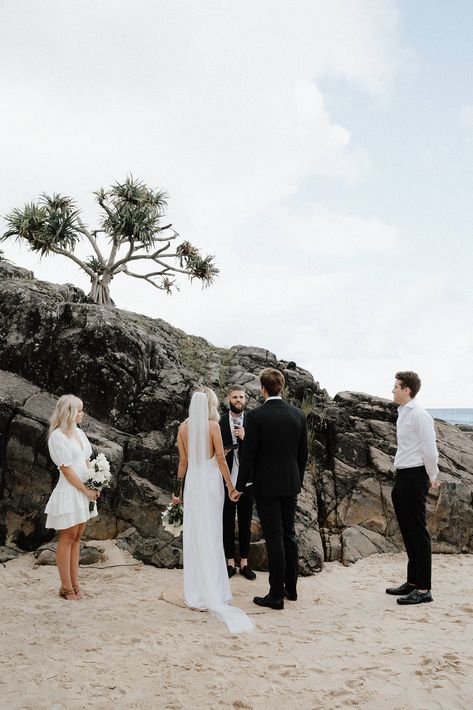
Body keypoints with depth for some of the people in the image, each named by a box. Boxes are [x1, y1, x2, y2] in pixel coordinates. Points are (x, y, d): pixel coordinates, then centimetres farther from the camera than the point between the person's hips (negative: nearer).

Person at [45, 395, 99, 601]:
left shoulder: (79, 432, 10)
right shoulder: (57, 436, -13)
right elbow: (66, 469, -15)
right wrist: (86, 490, -12)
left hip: (84, 490, 7)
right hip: (69, 491, -7)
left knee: (76, 537, 11)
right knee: (67, 538, 1)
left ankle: (74, 584, 19)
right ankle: (66, 588, 10)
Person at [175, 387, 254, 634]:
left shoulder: (183, 427, 3)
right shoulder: (212, 425, -9)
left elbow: (183, 461, 6)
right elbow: (220, 459, -9)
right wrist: (231, 486, -2)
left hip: (192, 482, 4)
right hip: (211, 481, -3)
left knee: (194, 537, 9)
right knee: (211, 537, 4)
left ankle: (196, 594, 16)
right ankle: (214, 593, 9)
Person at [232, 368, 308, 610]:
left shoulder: (255, 416, -13)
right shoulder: (298, 415, 2)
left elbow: (249, 454, -12)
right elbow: (303, 453, 8)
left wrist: (239, 487, -3)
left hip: (266, 485, -5)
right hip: (291, 484, 5)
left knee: (274, 539, -1)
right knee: (289, 535, 16)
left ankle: (276, 595, 7)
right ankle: (291, 588, 26)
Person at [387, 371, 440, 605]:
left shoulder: (419, 415, -15)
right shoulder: (403, 413, 13)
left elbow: (430, 451, -16)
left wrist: (432, 478, -5)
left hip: (414, 477, -10)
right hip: (402, 477, 10)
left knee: (418, 533, -4)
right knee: (408, 532, 16)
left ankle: (423, 588, 4)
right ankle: (413, 581, 27)